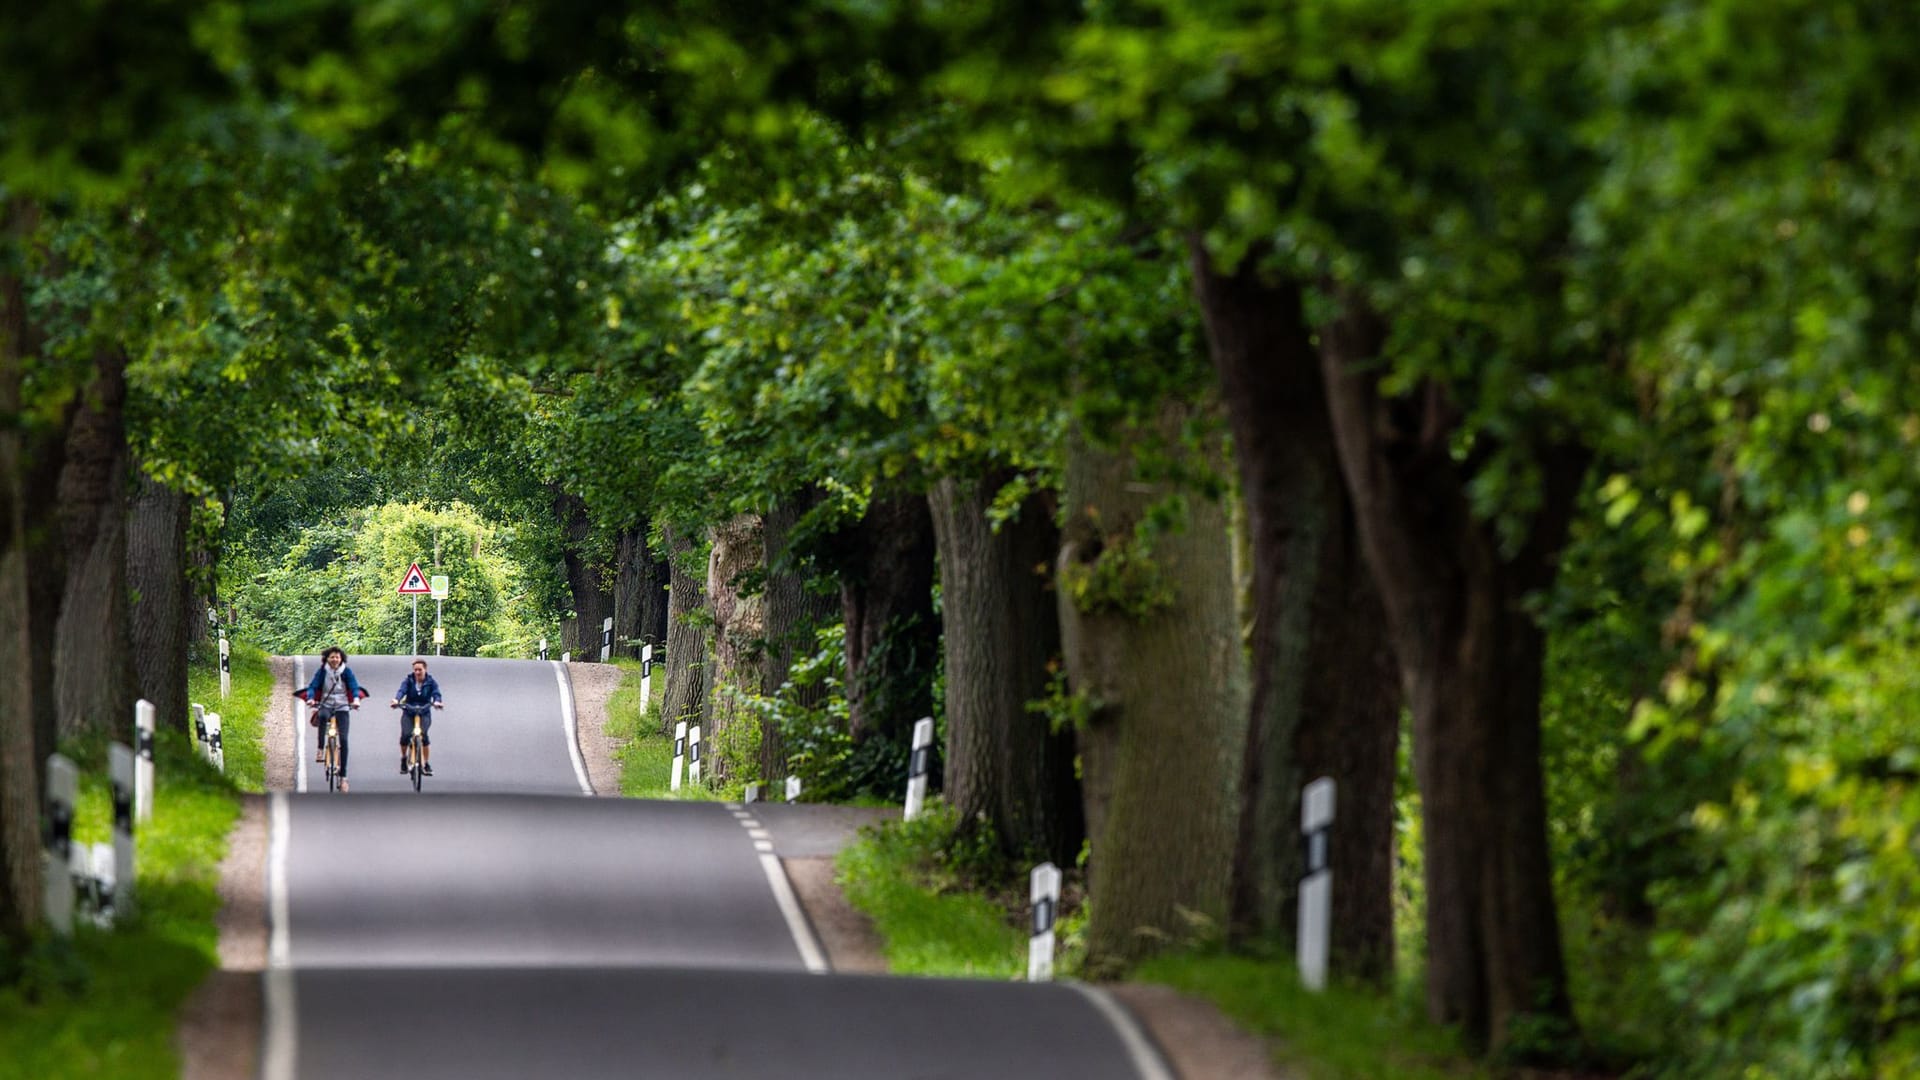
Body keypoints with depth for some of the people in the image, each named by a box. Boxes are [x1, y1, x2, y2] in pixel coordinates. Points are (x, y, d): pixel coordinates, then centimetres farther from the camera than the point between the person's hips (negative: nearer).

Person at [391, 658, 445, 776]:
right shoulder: (408, 681, -1)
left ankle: (426, 764, -14)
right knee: (405, 735, -18)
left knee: (423, 735, -24)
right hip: (408, 713, 1)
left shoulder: (431, 683, 0)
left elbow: (436, 694, -16)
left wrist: (437, 702, -40)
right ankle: (403, 759, 10)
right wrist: (396, 700, -40)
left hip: (424, 713, -1)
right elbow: (402, 691, -18)